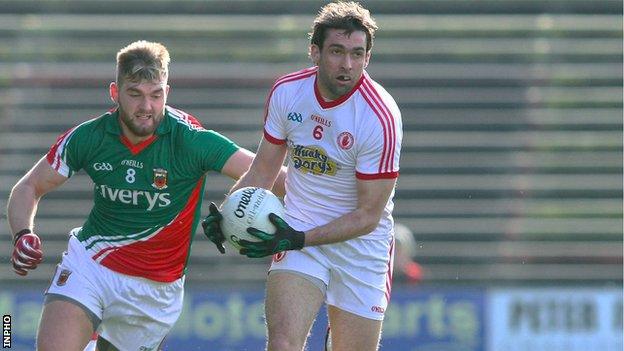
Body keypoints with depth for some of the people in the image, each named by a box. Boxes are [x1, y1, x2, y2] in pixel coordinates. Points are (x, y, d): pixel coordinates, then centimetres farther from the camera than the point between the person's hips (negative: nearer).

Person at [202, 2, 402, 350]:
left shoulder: (381, 117, -20)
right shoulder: (287, 92, -7)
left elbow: (367, 216, -18)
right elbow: (263, 170, 8)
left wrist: (299, 239, -27)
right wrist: (225, 215, -9)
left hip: (362, 245, -2)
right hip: (297, 233, 2)